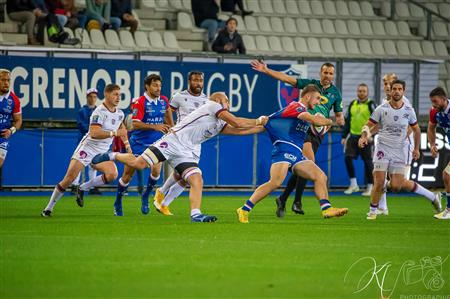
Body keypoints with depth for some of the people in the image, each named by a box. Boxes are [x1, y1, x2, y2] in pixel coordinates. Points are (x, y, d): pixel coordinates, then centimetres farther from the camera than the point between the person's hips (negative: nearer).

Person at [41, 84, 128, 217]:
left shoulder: (119, 114, 8)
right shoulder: (99, 112, -17)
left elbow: (122, 128, 31)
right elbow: (94, 133, -29)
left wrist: (127, 144, 23)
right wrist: (114, 133, -29)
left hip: (102, 153, 6)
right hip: (87, 148, -6)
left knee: (112, 174, -22)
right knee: (69, 178, -11)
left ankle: (83, 188, -2)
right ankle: (49, 208, 2)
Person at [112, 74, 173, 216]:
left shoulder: (164, 101, 2)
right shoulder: (140, 103, -15)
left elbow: (168, 111, 26)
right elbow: (135, 124, -23)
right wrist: (155, 126, -31)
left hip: (156, 143, 4)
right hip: (138, 144, -4)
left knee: (156, 170, -17)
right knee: (128, 174, 2)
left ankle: (145, 196, 10)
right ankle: (118, 203, 20)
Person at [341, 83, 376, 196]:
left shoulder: (370, 104, -3)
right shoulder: (352, 104, 13)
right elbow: (347, 121, 18)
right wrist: (344, 136, 14)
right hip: (353, 136, 5)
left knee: (367, 162, 0)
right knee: (348, 158, -7)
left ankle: (370, 187, 9)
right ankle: (353, 184, 5)